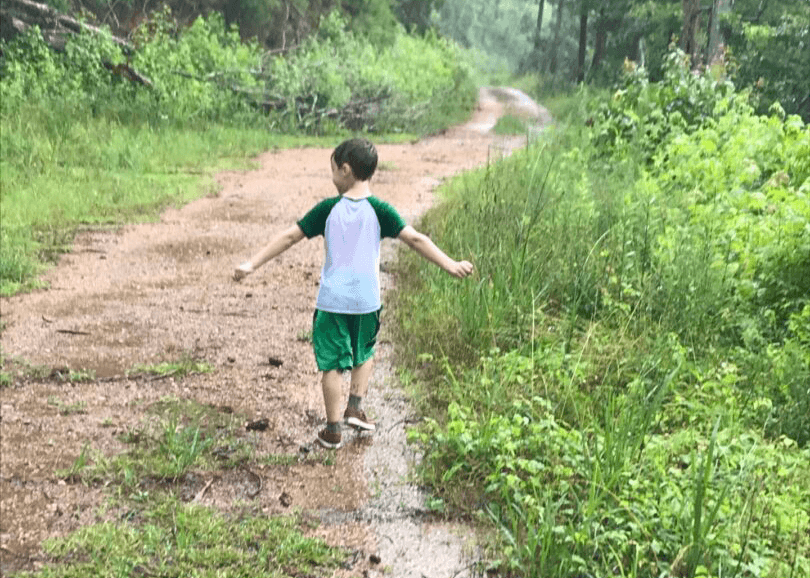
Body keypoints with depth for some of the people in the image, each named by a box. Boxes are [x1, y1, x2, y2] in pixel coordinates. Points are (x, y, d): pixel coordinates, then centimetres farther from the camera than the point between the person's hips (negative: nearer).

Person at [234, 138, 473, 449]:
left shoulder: (328, 208, -3)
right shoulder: (378, 210, -4)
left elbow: (289, 236, -1)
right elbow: (415, 239, -10)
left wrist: (252, 263, 3)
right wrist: (450, 264, -7)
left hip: (332, 299, -1)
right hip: (366, 300, 1)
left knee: (331, 364, 7)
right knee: (364, 353, 26)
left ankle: (333, 430, 12)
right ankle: (355, 407, 17)